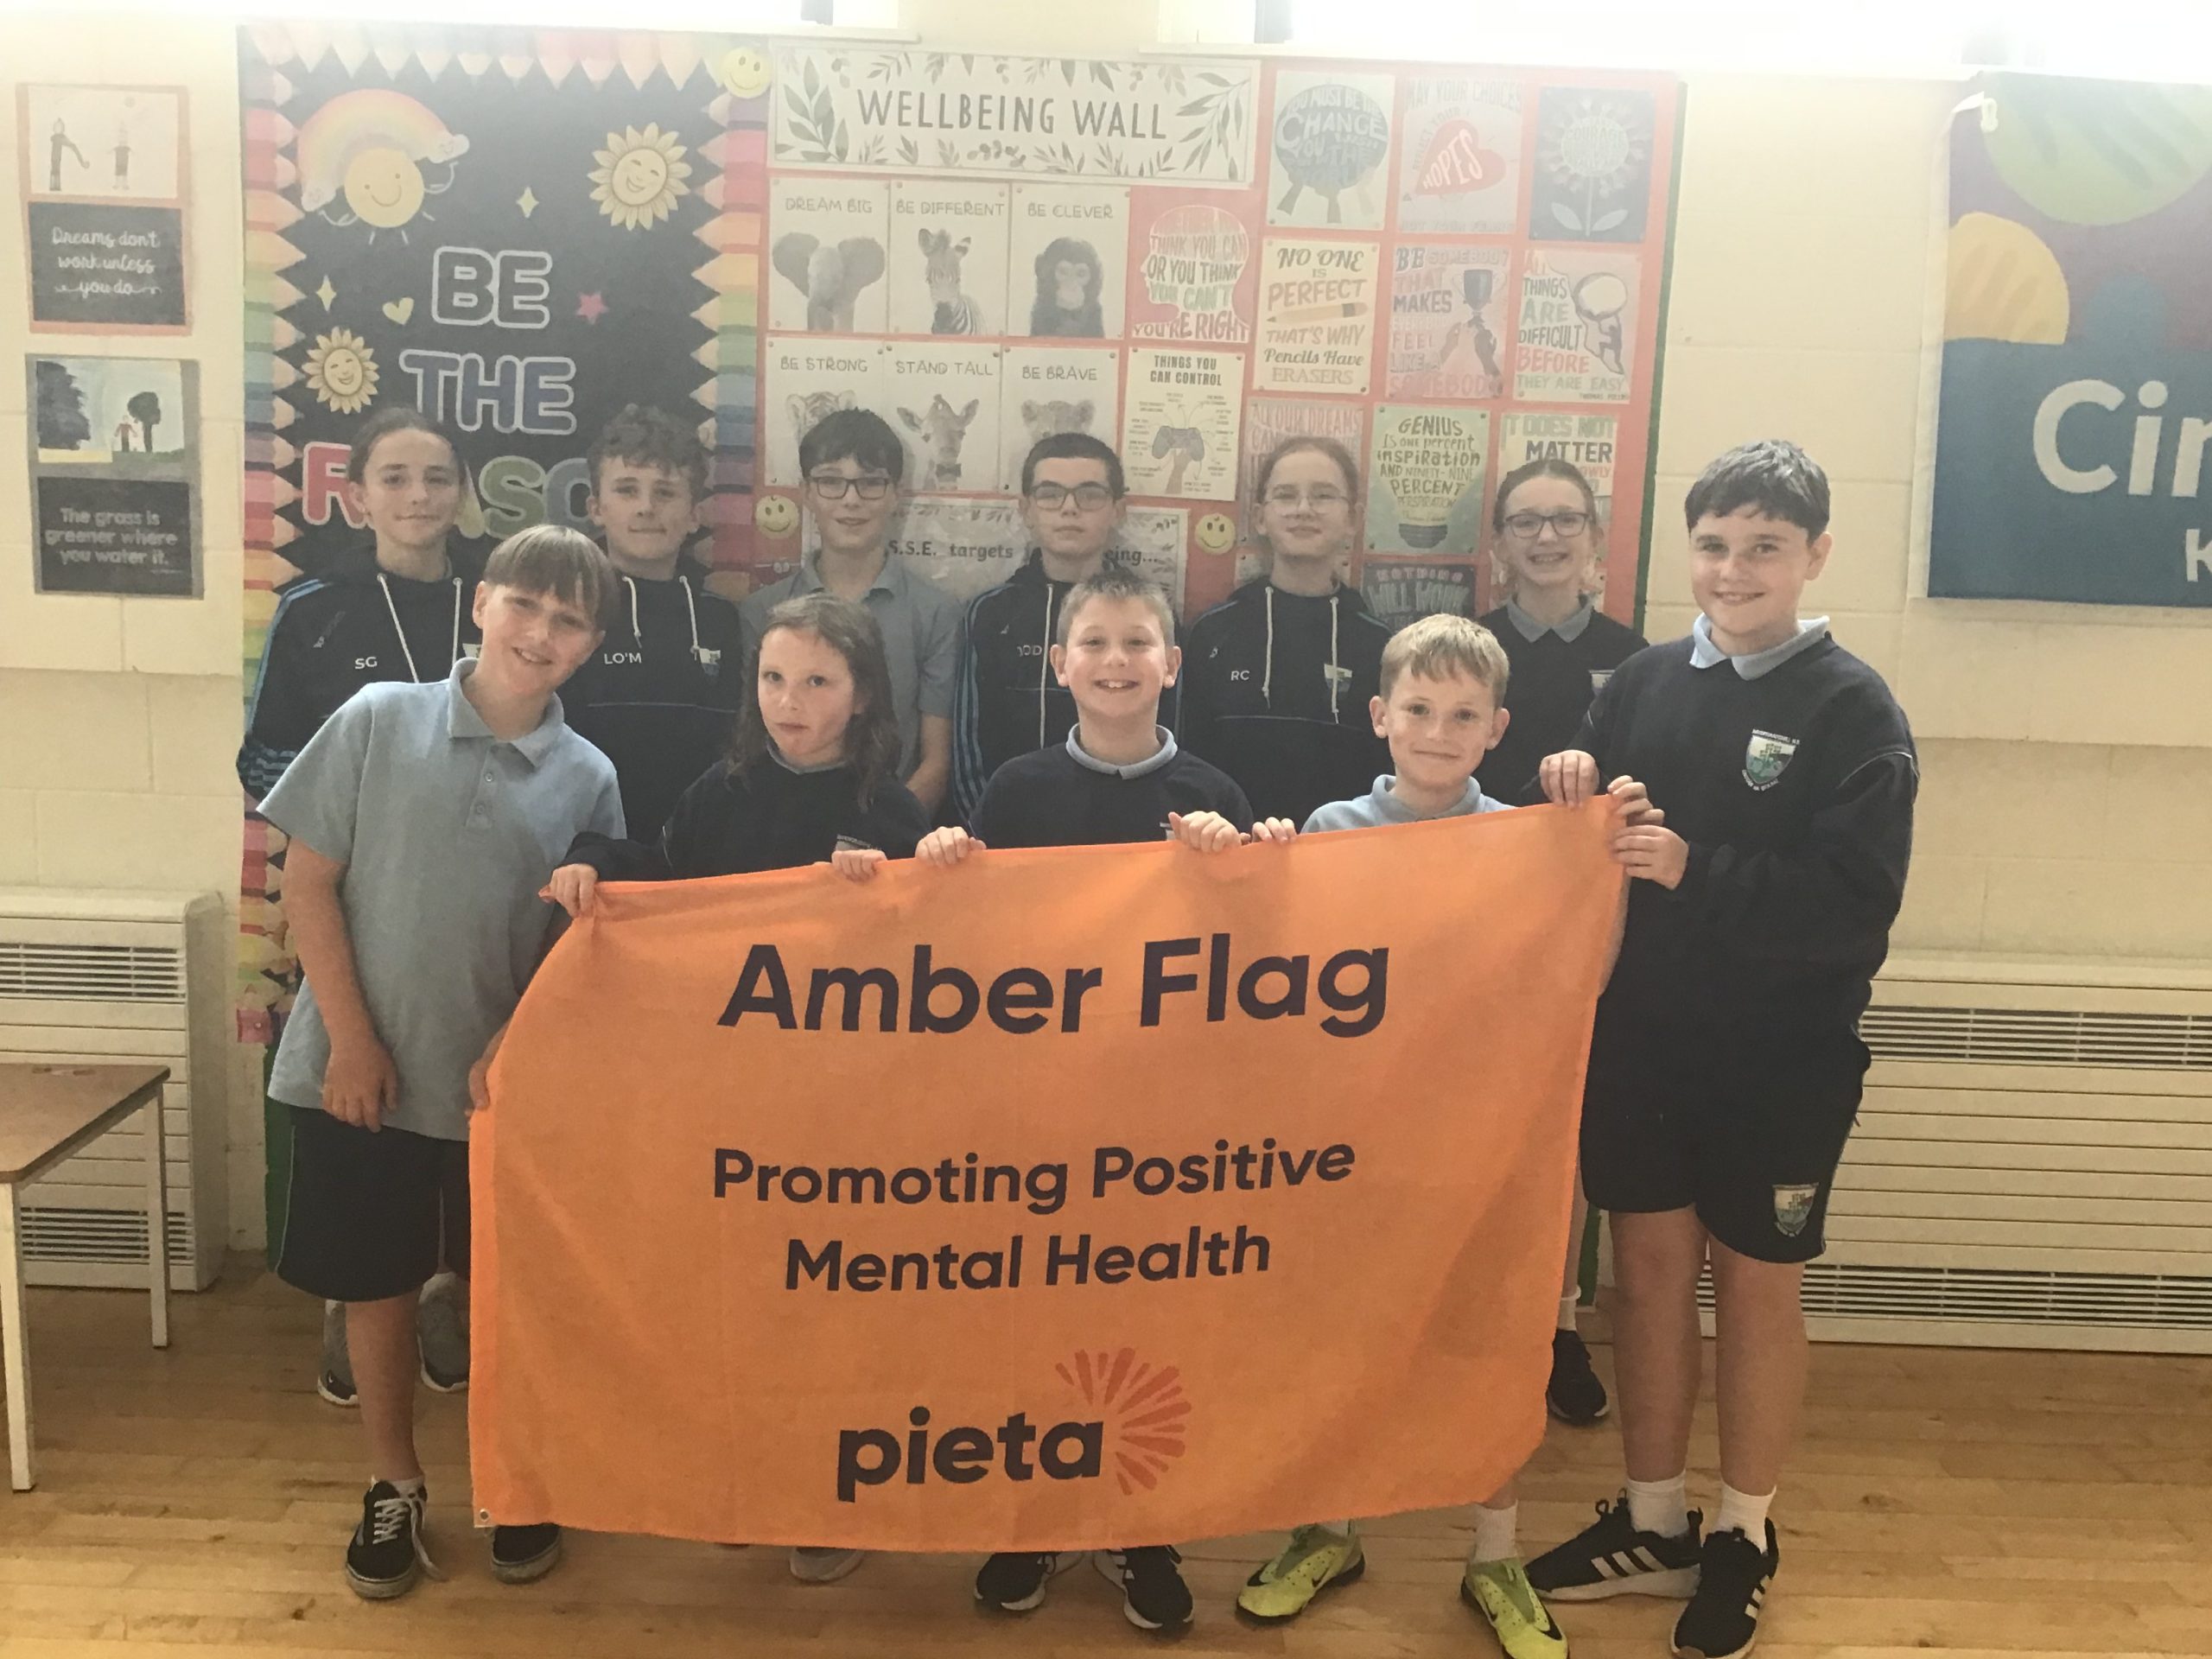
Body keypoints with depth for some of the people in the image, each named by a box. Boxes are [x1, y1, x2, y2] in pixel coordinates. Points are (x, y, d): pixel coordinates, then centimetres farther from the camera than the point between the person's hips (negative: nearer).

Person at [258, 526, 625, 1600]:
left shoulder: (588, 778, -1)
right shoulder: (379, 720, -5)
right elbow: (308, 885, -4)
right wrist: (350, 1036, -8)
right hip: (363, 1067, -1)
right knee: (375, 1287, 13)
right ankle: (393, 1487, 32)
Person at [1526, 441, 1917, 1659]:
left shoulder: (1852, 708, -9)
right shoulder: (1645, 681, 2)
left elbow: (1856, 903, -17)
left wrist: (1696, 871, -26)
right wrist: (1570, 787, -12)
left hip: (1782, 1055, -3)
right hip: (1642, 1036, 4)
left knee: (1755, 1282, 9)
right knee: (1650, 1268, 12)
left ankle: (1744, 1538, 28)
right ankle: (1653, 1524, 29)